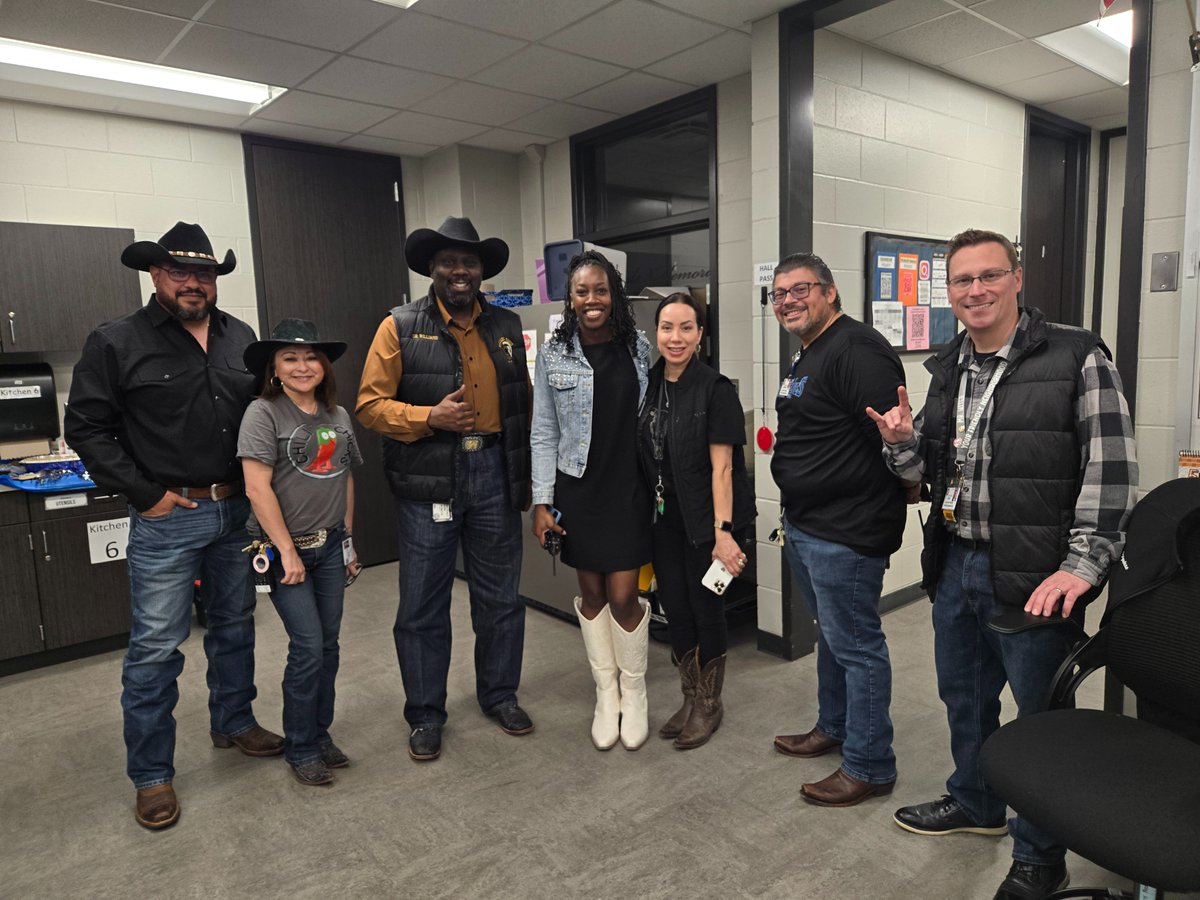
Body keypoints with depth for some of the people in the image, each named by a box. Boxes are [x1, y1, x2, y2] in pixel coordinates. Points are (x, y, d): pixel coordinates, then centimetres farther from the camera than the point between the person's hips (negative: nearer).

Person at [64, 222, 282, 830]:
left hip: (237, 511, 5)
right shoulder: (116, 343, -5)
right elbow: (86, 427, -5)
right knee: (156, 647, 1)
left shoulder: (239, 337, 8)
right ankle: (150, 775, 16)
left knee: (235, 624, 17)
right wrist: (146, 494, -10)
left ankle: (233, 723, 37)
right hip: (167, 518, -5)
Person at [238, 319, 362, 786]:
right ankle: (300, 748, 15)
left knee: (328, 645, 11)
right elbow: (258, 489, -15)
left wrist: (347, 540, 13)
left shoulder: (338, 415, 7)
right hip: (284, 547, -5)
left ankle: (320, 734, 29)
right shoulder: (263, 413, -10)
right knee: (308, 647, -5)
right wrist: (288, 552, -15)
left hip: (330, 545, 6)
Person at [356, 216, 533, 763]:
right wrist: (430, 418, -19)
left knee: (501, 597, 14)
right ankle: (425, 714, 24)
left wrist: (526, 474, 9)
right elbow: (370, 404, -4)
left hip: (493, 473, 3)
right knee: (422, 605, 6)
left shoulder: (506, 328, 10)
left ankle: (500, 695, 34)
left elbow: (524, 405, 14)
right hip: (427, 479, -3)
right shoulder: (401, 327, -1)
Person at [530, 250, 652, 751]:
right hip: (577, 490, 1)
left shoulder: (638, 348, 1)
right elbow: (544, 434, 0)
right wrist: (541, 502, -4)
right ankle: (606, 695, 27)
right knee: (592, 594, 9)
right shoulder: (553, 355, -1)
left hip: (629, 489, 0)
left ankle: (634, 696, 22)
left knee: (623, 595, -1)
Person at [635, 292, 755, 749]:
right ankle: (690, 698, 32)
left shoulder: (715, 389, -12)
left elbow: (721, 466, -15)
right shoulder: (650, 386, 5)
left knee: (705, 609, 7)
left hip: (702, 519, -5)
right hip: (663, 518, 5)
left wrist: (722, 532, -19)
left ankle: (709, 703, 28)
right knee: (675, 608, 13)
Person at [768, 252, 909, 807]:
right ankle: (833, 727, 41)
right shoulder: (806, 357, 16)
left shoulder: (857, 350, -19)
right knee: (831, 634, 23)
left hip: (844, 533, -11)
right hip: (804, 527, 11)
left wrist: (883, 510, -17)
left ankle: (868, 767, 17)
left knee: (856, 645, 2)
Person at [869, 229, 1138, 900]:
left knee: (1042, 712, 9)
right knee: (964, 693, 21)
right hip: (956, 566, 6)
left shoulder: (1077, 358, -10)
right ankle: (975, 804, 46)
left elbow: (1113, 472, -12)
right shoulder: (947, 370, 9)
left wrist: (1082, 566, -18)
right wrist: (903, 441, -6)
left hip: (1034, 577, -6)